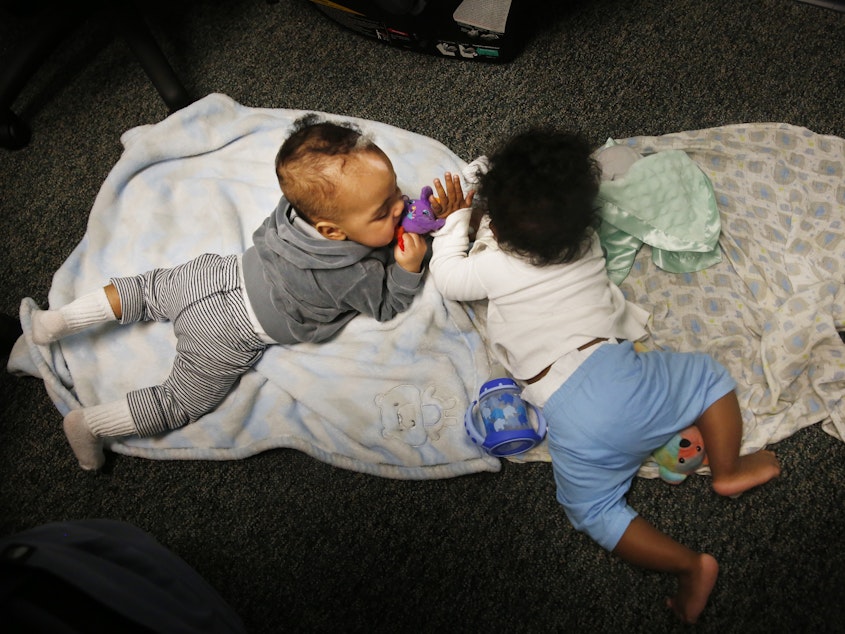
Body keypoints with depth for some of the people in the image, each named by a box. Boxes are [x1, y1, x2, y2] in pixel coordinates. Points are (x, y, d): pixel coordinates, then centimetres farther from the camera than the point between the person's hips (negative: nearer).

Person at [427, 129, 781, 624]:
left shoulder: (494, 267, -1)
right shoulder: (589, 244, 10)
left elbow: (448, 277, 19)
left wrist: (456, 219, 30)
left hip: (570, 418, -2)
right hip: (618, 371, 2)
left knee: (593, 510, 14)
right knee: (709, 375, 26)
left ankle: (690, 564, 1)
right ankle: (728, 471, 19)